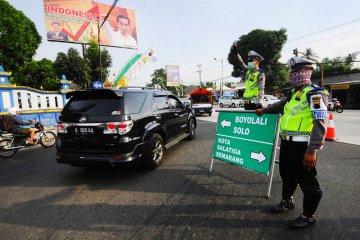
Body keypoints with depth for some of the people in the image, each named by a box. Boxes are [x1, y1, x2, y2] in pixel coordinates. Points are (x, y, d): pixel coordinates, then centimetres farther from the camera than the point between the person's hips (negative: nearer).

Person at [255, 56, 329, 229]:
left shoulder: (315, 93, -13)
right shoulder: (294, 92, 15)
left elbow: (319, 123, -21)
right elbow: (282, 105, 34)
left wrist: (312, 150, -26)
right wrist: (264, 111, 45)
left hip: (302, 145, -9)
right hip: (287, 142, 9)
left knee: (306, 181, 6)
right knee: (286, 174, 22)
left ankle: (308, 216, 24)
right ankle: (287, 201, 43)